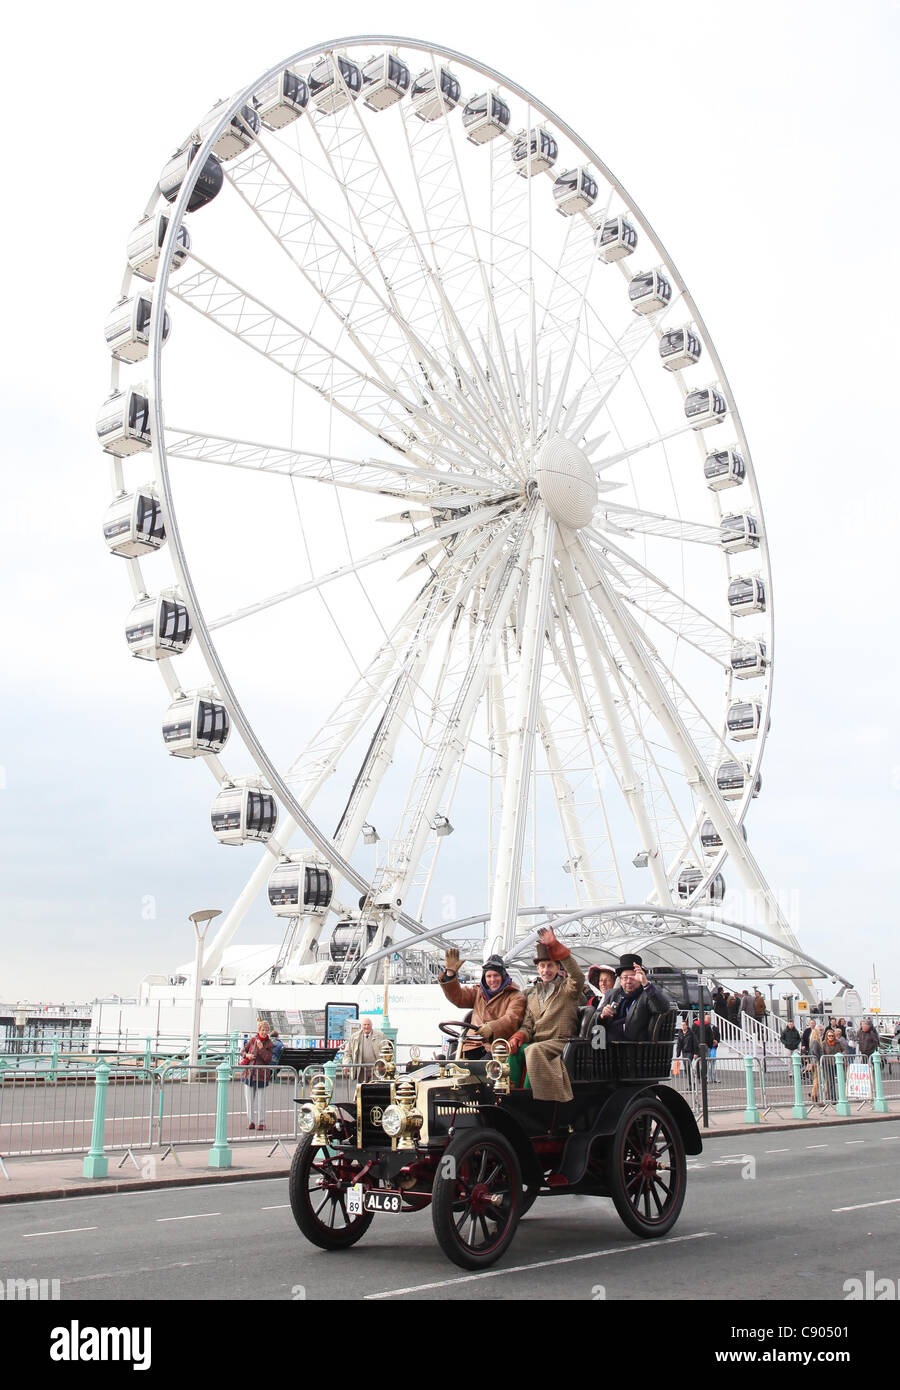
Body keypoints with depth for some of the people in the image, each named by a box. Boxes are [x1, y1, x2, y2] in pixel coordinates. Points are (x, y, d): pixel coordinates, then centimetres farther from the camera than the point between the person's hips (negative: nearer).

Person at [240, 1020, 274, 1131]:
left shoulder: (269, 1043, -2)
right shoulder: (252, 1040, 3)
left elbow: (268, 1059, -9)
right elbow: (243, 1051, 13)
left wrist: (261, 1048, -19)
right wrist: (247, 1055, -9)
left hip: (261, 1073, -2)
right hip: (249, 1071, 2)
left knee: (260, 1099, -2)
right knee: (249, 1098, 6)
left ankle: (261, 1122, 7)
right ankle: (251, 1121, 16)